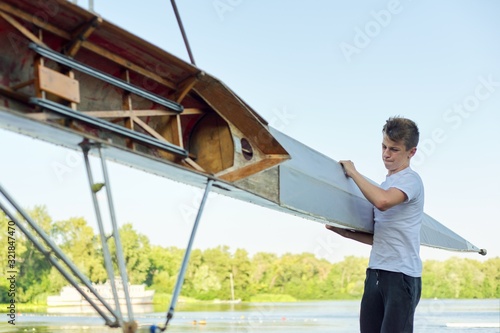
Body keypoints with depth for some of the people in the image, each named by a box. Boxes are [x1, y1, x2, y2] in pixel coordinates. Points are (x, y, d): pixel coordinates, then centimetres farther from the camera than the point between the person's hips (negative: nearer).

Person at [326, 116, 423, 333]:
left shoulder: (410, 179, -7)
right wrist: (346, 233, 12)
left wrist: (353, 172, -15)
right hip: (376, 272, 8)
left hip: (401, 274, -8)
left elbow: (382, 201, -30)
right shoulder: (386, 184, 20)